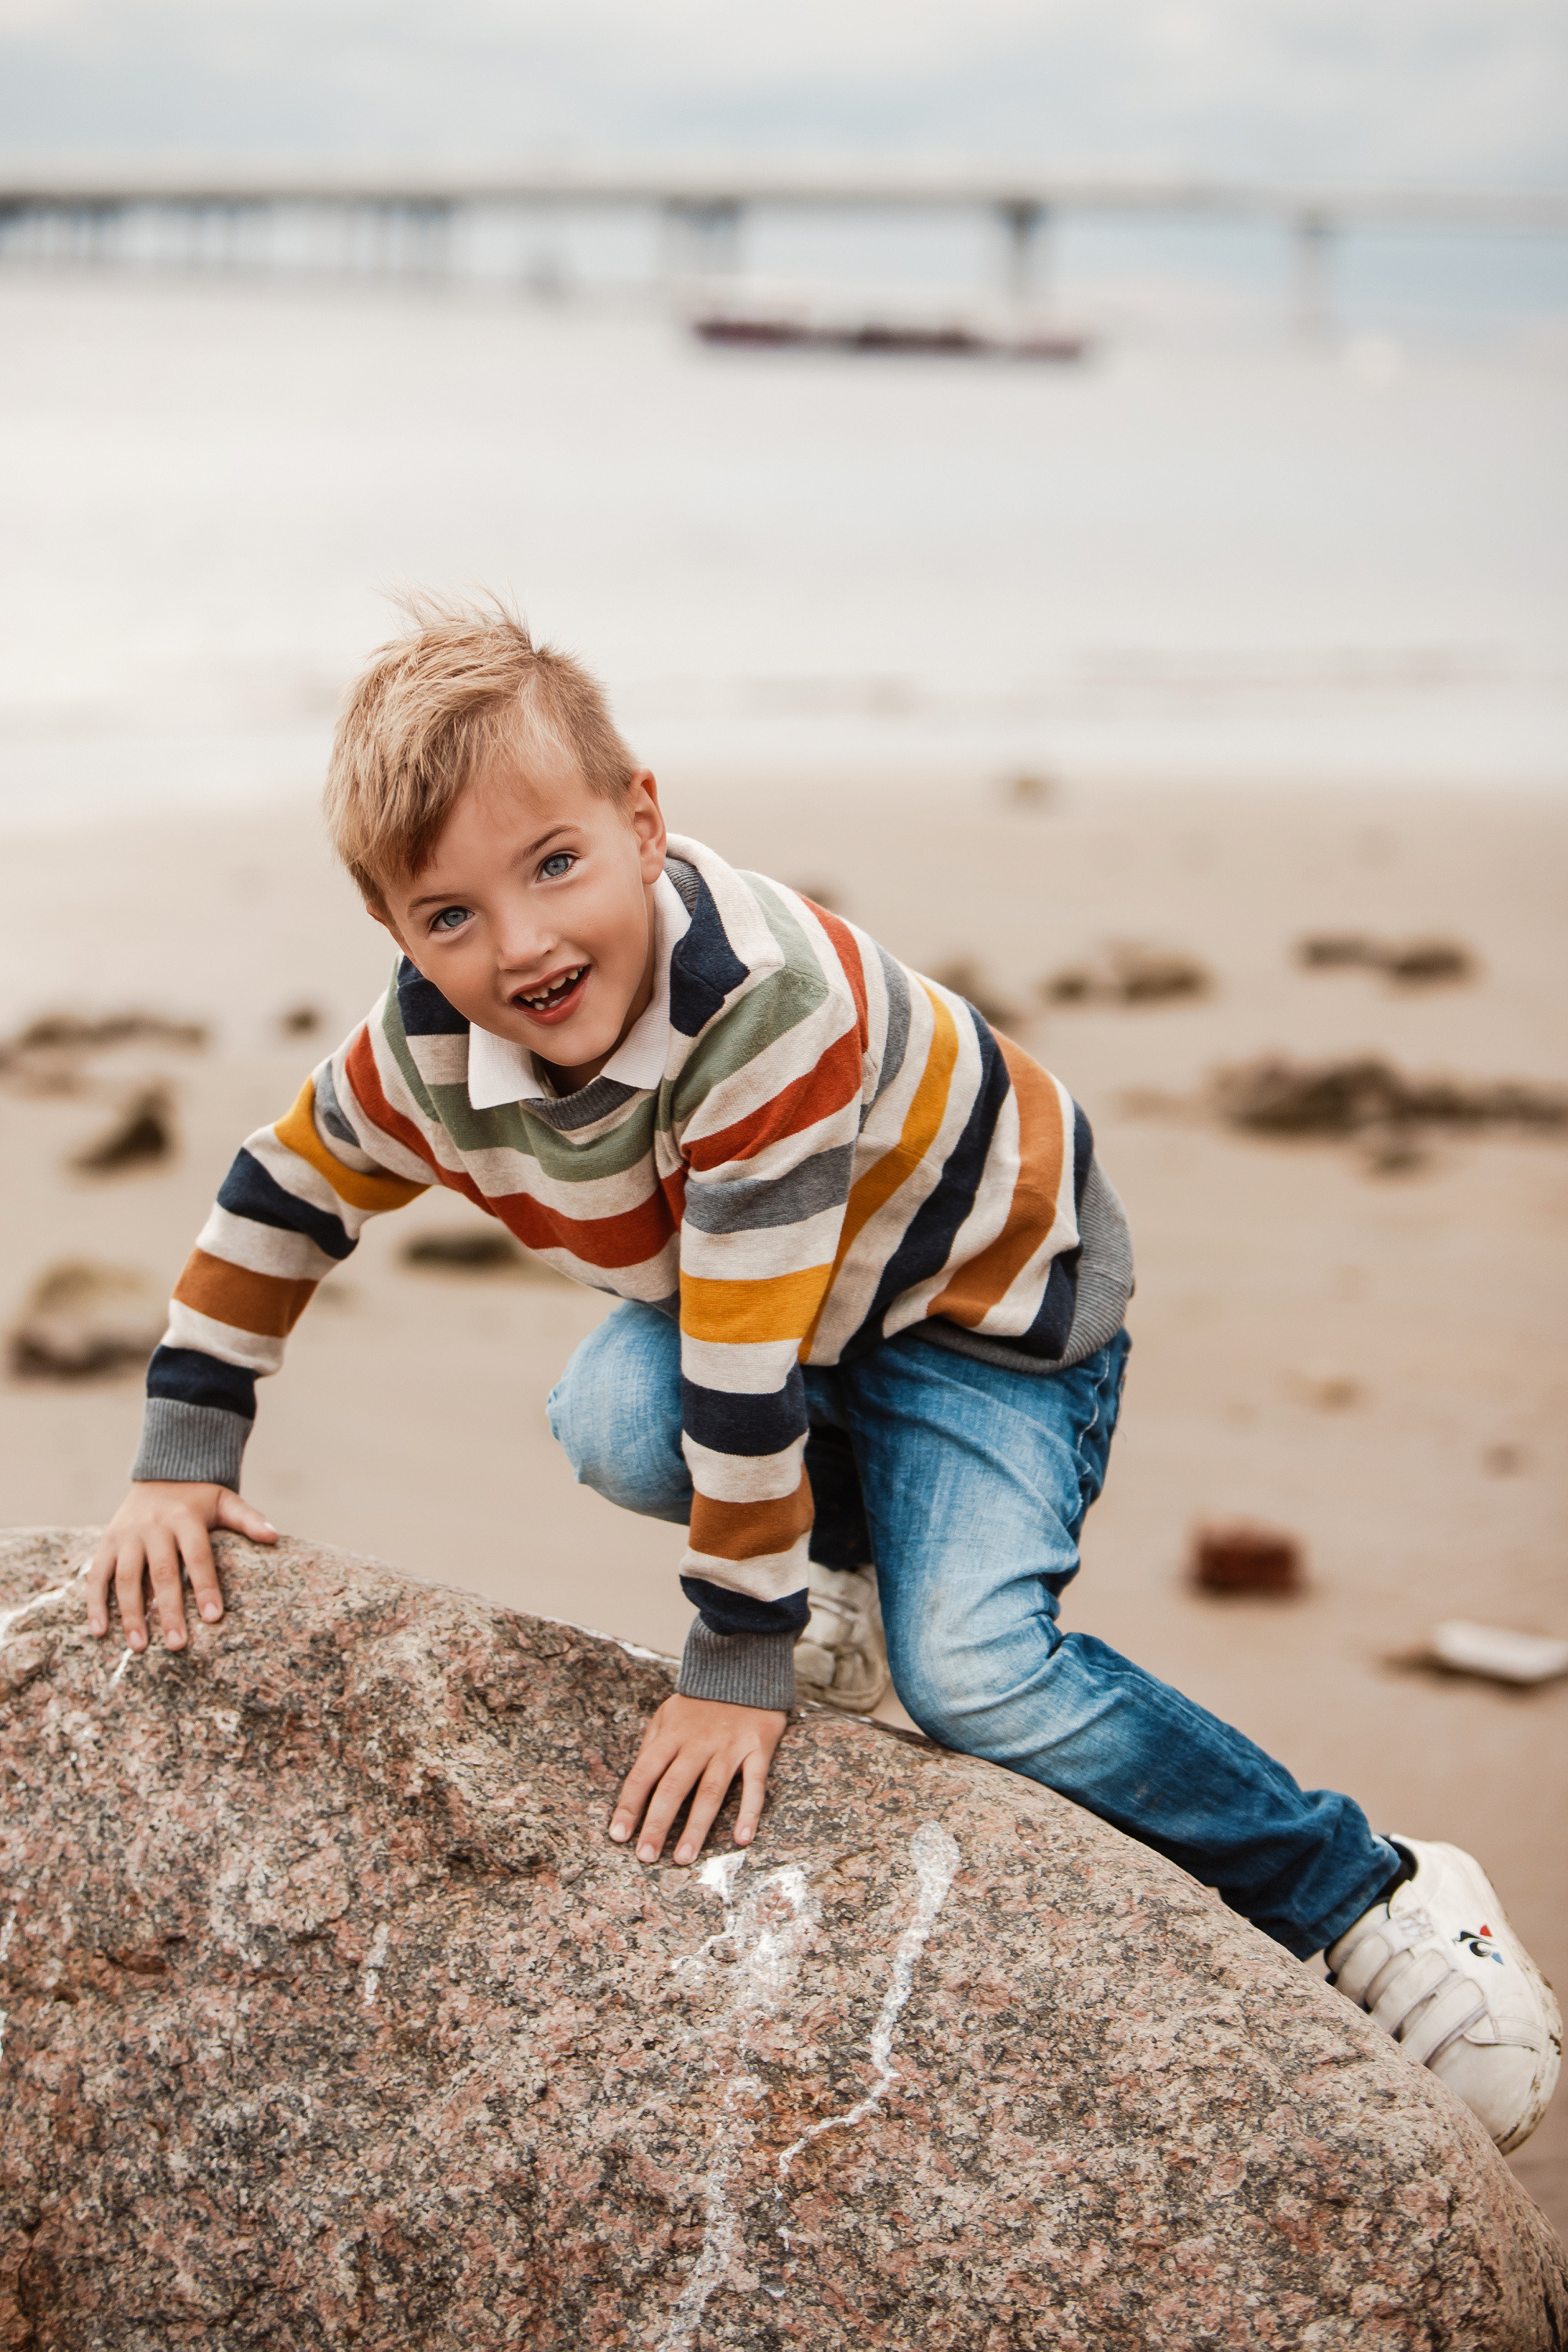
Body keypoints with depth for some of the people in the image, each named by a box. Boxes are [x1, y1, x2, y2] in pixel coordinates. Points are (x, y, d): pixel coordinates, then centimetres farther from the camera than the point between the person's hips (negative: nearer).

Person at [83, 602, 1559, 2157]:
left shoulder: (764, 1007, -41)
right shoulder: (430, 1048, -19)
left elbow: (748, 1369, -37)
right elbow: (277, 1198, 1)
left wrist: (738, 1664, -31)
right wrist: (179, 1464, -3)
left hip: (988, 1281, -6)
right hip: (760, 1280, 6)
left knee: (970, 1674, -23)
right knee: (614, 1429, -26)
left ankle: (1375, 1904, -8)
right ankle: (867, 1550, 7)